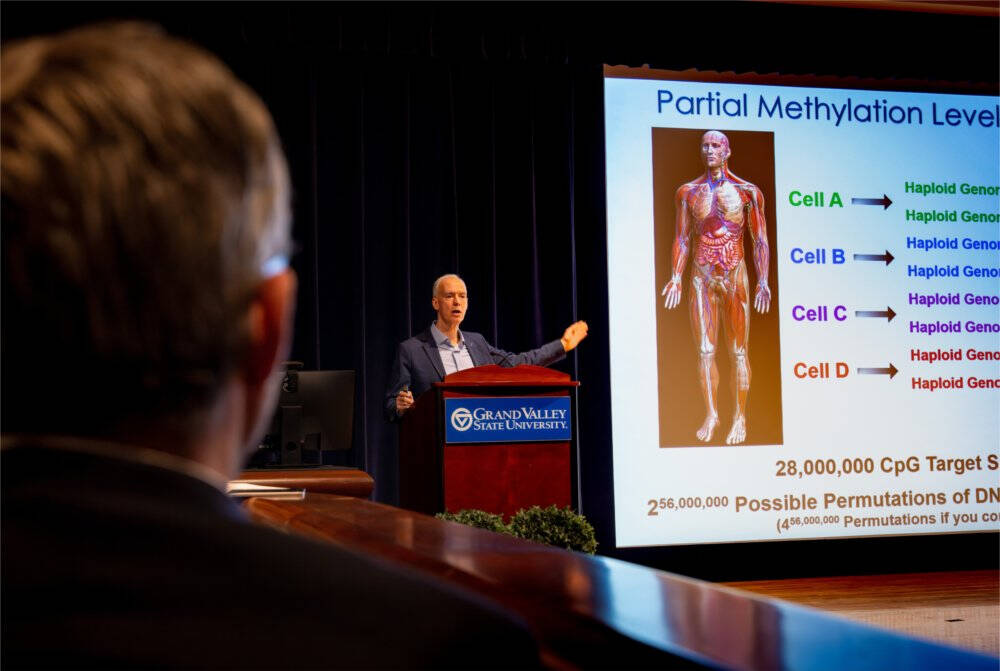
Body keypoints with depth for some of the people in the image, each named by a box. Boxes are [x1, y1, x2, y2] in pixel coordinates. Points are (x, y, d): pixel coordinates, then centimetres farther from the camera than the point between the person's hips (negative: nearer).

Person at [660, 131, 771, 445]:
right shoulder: (688, 192, 7)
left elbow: (760, 241, 1)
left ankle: (740, 417, 8)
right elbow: (682, 240, 10)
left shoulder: (747, 192, 0)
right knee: (704, 350, 2)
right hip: (702, 278, 2)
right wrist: (676, 278, 2)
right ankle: (711, 414, 11)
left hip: (735, 277, -2)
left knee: (739, 351, 2)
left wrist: (763, 281, -6)